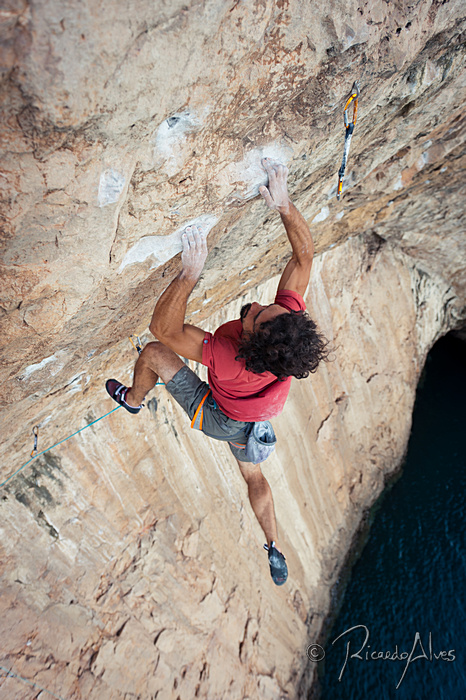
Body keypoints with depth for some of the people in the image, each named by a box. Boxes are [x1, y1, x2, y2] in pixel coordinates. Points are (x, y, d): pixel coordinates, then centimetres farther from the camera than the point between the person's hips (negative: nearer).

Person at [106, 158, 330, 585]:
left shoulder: (228, 358, -48)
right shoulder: (288, 319, -34)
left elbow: (164, 328, -43)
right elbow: (305, 253, -26)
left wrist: (190, 273, -50)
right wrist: (283, 205, -34)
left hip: (217, 419, -5)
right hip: (255, 425, 5)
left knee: (155, 352, 0)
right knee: (254, 476, 32)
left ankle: (133, 399, 32)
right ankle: (275, 549, 43)